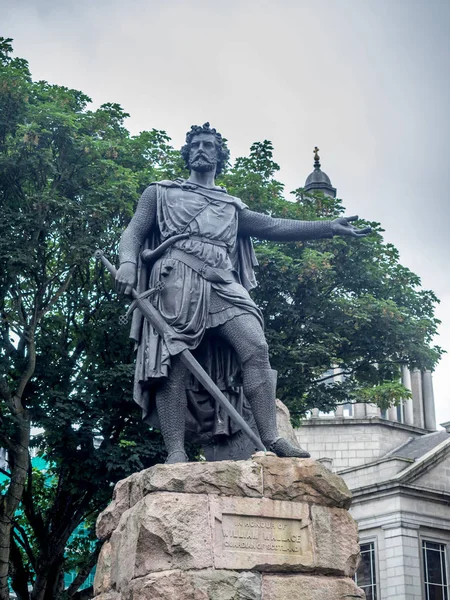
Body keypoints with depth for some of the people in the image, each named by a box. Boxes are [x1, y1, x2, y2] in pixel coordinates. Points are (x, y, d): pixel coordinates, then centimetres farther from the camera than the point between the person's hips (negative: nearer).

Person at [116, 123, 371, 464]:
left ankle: (271, 439, -23)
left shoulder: (231, 207, 31)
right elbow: (133, 232, 15)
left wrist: (330, 228, 12)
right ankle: (176, 454, -20)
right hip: (176, 278, -3)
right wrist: (127, 263, -9)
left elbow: (275, 227, 22)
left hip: (221, 282, 3)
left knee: (256, 346, -18)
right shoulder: (161, 193, 24)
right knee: (173, 364, -16)